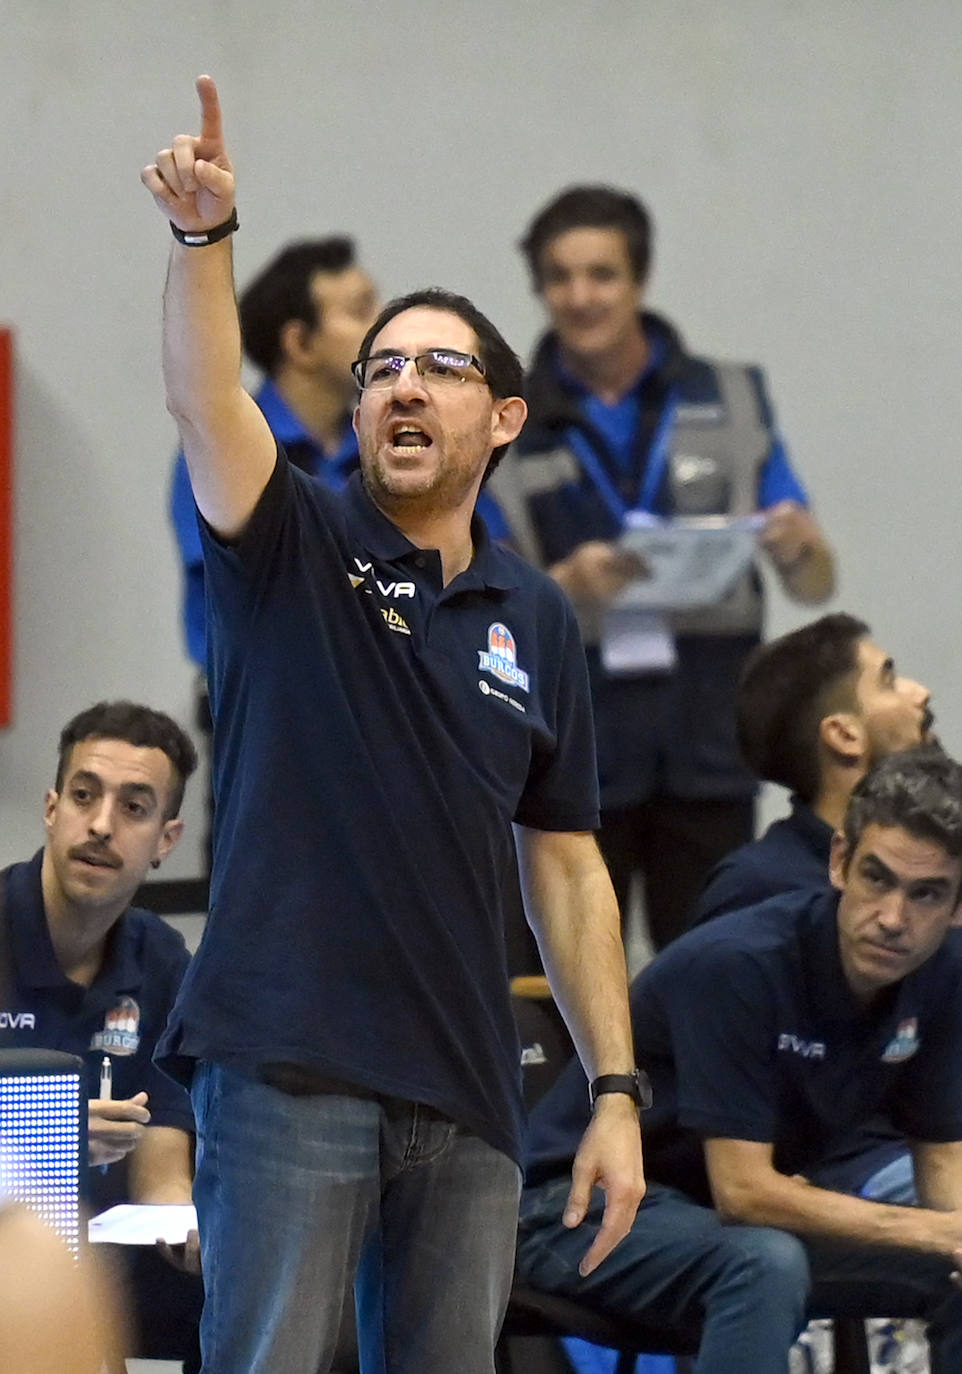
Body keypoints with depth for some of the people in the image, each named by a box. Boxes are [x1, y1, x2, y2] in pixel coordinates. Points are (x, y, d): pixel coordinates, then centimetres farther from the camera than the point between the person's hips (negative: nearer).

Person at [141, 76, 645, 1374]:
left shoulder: (536, 619, 13)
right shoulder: (294, 548, 3)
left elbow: (567, 867, 14)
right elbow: (206, 403, -18)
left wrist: (615, 1092, 7)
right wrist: (205, 235, -36)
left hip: (465, 1094, 4)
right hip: (289, 1068, -4)